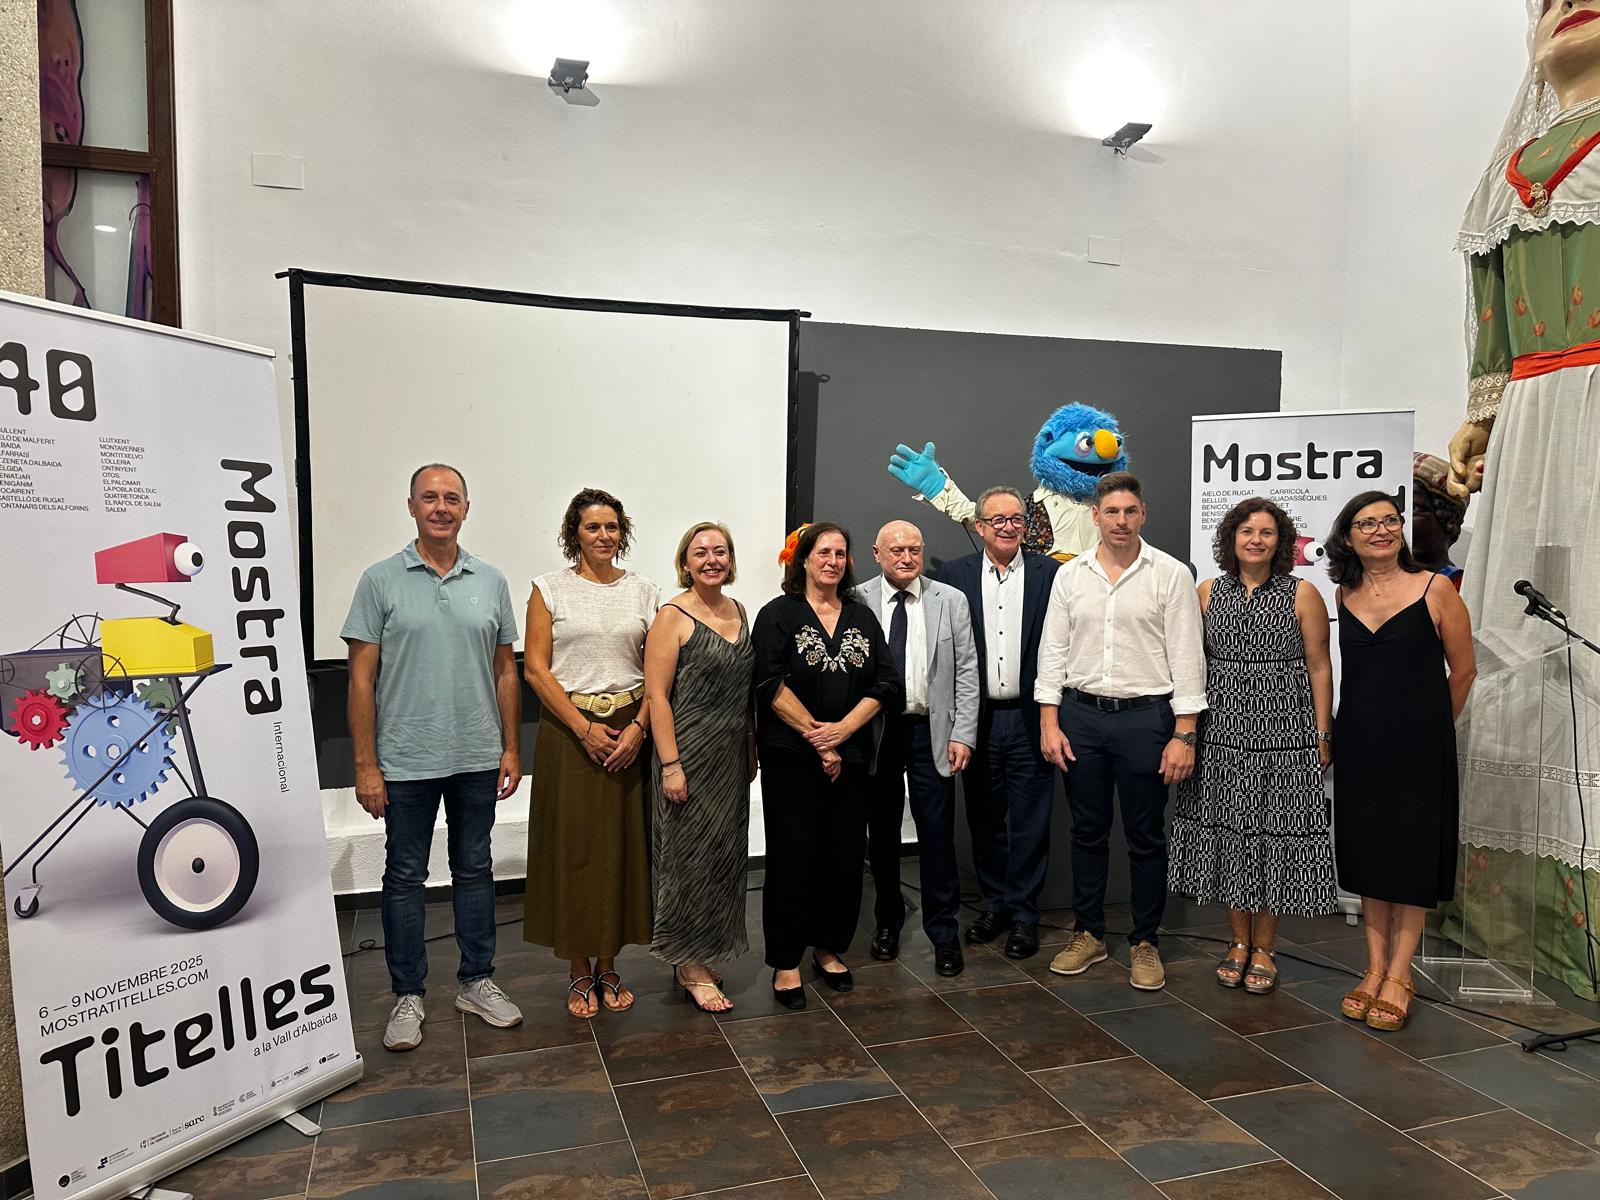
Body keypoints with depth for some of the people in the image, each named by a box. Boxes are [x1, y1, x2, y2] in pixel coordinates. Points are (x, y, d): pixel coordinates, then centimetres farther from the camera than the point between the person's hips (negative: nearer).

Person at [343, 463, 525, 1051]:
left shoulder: (491, 581, 4)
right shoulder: (381, 580, -4)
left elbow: (505, 671, 9)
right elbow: (362, 677, -5)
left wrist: (511, 748, 5)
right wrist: (366, 765, -9)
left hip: (477, 759, 3)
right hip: (405, 761, -2)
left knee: (474, 870, 13)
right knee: (405, 877, 8)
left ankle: (476, 981, 27)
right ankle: (408, 995, 22)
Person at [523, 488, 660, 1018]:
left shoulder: (642, 590, 7)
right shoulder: (551, 588, 0)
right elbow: (536, 669, -5)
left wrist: (638, 727, -9)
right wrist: (585, 729, -12)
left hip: (629, 731, 2)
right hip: (569, 731, -2)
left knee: (623, 846, 6)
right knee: (574, 848, 3)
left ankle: (608, 965, 22)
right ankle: (580, 971, 19)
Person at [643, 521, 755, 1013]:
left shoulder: (737, 611, 10)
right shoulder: (673, 616, -10)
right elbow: (657, 695, -14)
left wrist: (751, 751, 14)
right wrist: (670, 765, -18)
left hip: (732, 755, 7)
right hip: (689, 754, -7)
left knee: (725, 854, 13)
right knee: (691, 855, 2)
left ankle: (702, 955, 29)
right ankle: (690, 967, 16)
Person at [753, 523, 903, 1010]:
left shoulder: (863, 618, 12)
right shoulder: (778, 615, 0)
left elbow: (885, 683, 3)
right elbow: (771, 685, -11)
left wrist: (842, 729, -11)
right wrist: (815, 737, -13)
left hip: (850, 758, 4)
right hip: (791, 757, -4)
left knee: (846, 857, 7)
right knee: (793, 860, 0)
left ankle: (829, 950, 26)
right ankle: (786, 964, 13)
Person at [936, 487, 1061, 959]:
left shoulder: (1050, 573, 1)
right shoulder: (955, 574, 3)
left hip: (1030, 719, -1)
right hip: (978, 720, 1)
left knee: (1030, 823, 5)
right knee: (984, 821, 13)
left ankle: (1024, 915, 18)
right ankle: (992, 906, 28)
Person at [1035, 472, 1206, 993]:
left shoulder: (1171, 574, -3)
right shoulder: (1070, 575, 5)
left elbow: (1186, 658, -5)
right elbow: (1053, 651, 6)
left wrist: (1184, 734, -10)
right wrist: (1049, 722, 0)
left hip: (1145, 716, -2)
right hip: (1081, 715, 3)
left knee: (1146, 836, 7)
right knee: (1087, 831, 12)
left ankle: (1144, 942, 22)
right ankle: (1088, 934, 26)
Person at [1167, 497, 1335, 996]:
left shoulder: (1303, 594, -1)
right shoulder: (1208, 592, 7)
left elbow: (1319, 667, -1)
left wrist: (1322, 736, -4)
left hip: (1282, 734, -2)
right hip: (1221, 731, 3)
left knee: (1273, 833, 3)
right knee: (1227, 832, 7)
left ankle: (1264, 948, 18)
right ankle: (1238, 942, 23)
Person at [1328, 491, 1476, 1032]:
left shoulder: (1435, 591, -7)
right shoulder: (1344, 595, 5)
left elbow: (1462, 668, 1)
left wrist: (1432, 724, 10)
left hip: (1417, 744, -4)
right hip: (1358, 744, 4)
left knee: (1411, 855, 4)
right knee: (1367, 850, 10)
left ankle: (1399, 975, 16)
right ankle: (1375, 968, 21)